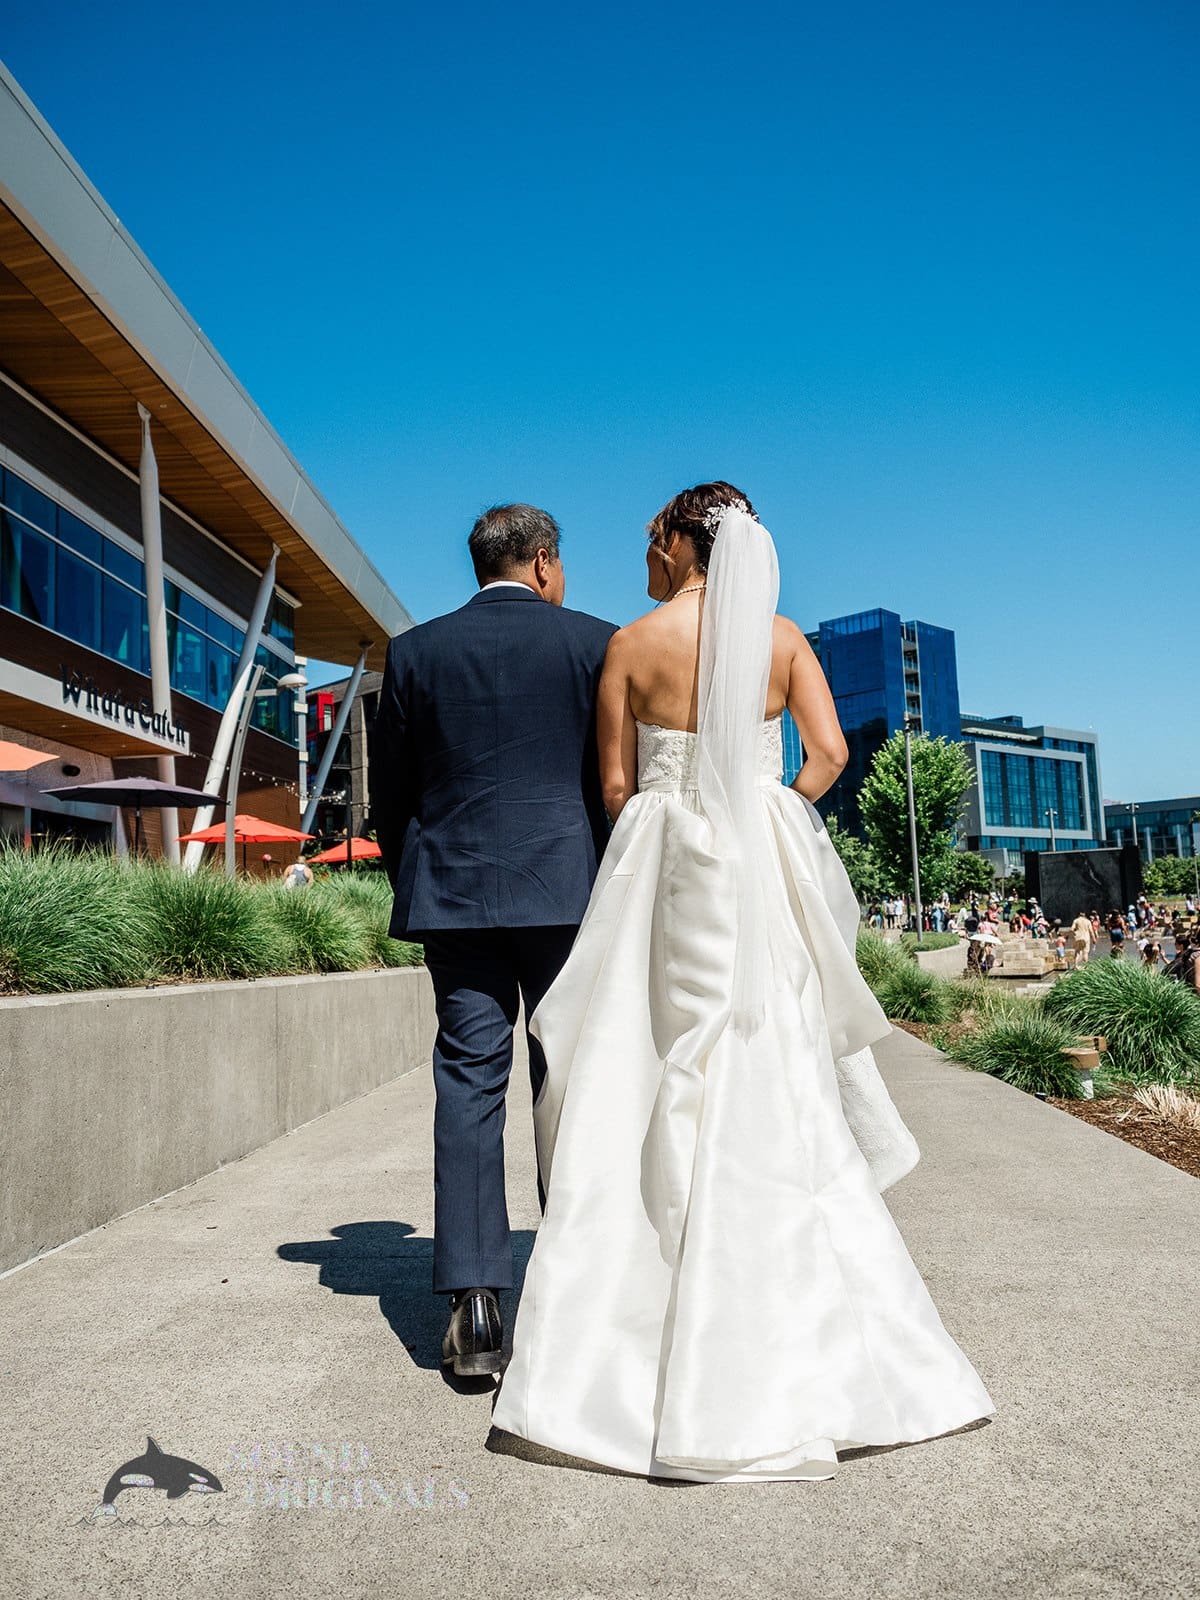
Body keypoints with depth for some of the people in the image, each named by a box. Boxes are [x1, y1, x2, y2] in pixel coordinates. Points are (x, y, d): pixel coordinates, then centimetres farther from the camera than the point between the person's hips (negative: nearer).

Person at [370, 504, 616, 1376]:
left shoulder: (416, 650, 6)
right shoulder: (596, 641, 1)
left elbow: (390, 790, 9)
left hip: (452, 893, 2)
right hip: (568, 890, -1)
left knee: (469, 1083, 3)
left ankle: (474, 1305, 0)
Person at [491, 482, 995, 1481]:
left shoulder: (632, 644, -1)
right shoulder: (784, 637, 4)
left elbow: (616, 785, 0)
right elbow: (829, 753, -5)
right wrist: (773, 817, 10)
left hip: (664, 871, -1)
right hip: (764, 872, 2)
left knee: (650, 1087, 4)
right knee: (774, 1087, 6)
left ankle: (623, 1352, 10)